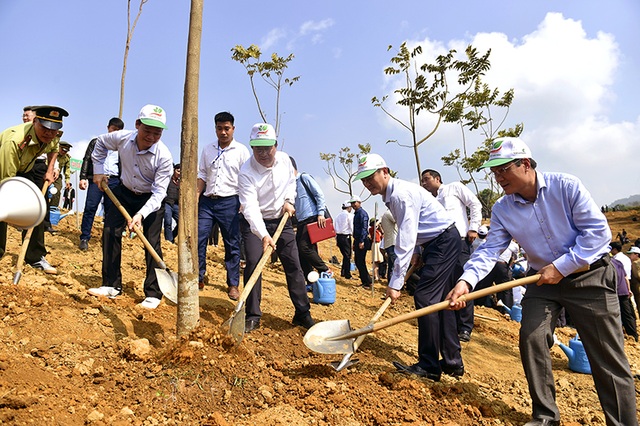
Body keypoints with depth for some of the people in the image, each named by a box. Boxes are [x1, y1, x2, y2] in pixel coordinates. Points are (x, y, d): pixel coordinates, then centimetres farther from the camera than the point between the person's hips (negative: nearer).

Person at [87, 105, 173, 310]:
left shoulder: (164, 157, -30)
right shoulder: (122, 138, -19)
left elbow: (159, 192, -28)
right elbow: (100, 143, 5)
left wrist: (141, 214, -39)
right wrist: (98, 170, 1)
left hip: (151, 199, -4)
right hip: (125, 193, 4)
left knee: (152, 243, -10)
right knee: (110, 231, -2)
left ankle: (153, 293, 0)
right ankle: (112, 285, 11)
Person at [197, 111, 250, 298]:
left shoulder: (241, 151, 1)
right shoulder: (208, 150, 13)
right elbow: (202, 176, 15)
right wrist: (195, 196, 3)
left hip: (230, 202, -3)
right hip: (208, 201, 4)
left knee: (232, 244, 2)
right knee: (198, 238, -1)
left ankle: (233, 285, 11)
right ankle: (198, 278, 13)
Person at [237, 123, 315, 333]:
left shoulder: (284, 159, -7)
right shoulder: (246, 172, -23)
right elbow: (250, 207, -32)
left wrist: (288, 200, -2)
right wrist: (263, 235, -43)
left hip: (281, 220, 4)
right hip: (254, 223, -4)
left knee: (294, 265, 2)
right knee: (253, 264, -16)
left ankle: (303, 314, 13)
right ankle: (252, 316, 0)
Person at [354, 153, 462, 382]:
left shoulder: (401, 194, -23)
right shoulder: (390, 195, 8)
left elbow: (406, 240, -29)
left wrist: (396, 282, -30)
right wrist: (416, 251, 4)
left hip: (444, 241, -10)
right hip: (435, 242, 10)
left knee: (425, 297, -14)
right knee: (440, 300, 10)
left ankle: (429, 366, -6)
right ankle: (452, 362, 18)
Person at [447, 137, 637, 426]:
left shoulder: (566, 186, -15)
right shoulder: (501, 210, -6)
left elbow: (598, 231, -16)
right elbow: (489, 250, -13)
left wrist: (560, 267, -21)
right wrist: (466, 280, -31)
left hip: (590, 276, -3)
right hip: (543, 281, 3)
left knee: (608, 356, 1)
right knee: (531, 338, -8)